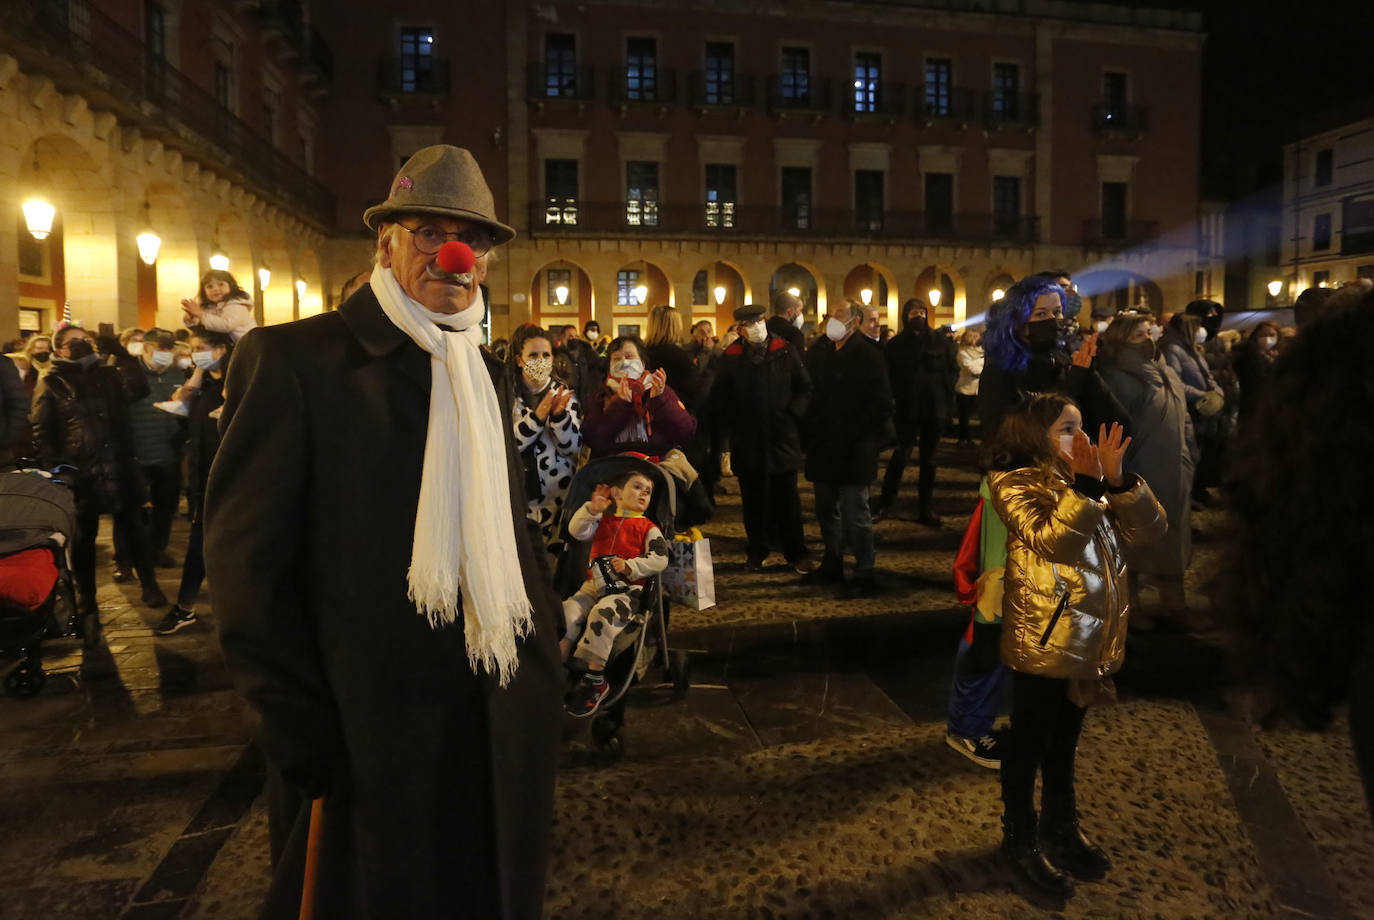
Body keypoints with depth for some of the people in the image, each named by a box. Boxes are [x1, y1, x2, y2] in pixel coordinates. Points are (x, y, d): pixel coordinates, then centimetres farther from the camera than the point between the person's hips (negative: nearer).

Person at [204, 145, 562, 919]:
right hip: (366, 739, -5)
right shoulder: (293, 359, -9)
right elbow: (246, 559, -12)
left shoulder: (488, 375, 10)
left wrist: (543, 649, 7)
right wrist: (305, 729, -13)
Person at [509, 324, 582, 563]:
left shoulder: (565, 394, 6)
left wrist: (559, 414, -17)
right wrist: (538, 415, -20)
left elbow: (574, 446, -2)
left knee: (556, 553, 1)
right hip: (520, 492, -1)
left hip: (560, 492, 1)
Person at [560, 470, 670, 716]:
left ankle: (595, 678, -23)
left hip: (626, 588, -4)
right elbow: (576, 530, 8)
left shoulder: (648, 528, 8)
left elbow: (659, 559, -3)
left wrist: (630, 566, -14)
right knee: (568, 611, -20)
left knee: (602, 613, -32)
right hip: (594, 585, 4)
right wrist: (592, 509, -6)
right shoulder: (603, 521, 21)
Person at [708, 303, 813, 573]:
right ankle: (756, 552, 23)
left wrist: (793, 414, -6)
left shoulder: (785, 352, 2)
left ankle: (795, 553, 17)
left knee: (787, 499, 5)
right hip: (747, 442, 1)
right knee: (753, 500, 9)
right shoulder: (731, 358, 3)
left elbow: (805, 388, 6)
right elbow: (718, 399, 9)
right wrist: (729, 427, 1)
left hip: (782, 438, -1)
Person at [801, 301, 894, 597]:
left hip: (854, 450, -6)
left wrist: (864, 438, -14)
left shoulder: (868, 356, -6)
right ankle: (832, 565, 31)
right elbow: (809, 395, 10)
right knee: (826, 510, 16)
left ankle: (864, 575, 8)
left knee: (855, 513, -2)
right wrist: (809, 434, -1)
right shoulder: (817, 353, 9)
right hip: (823, 447, 6)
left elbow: (881, 405, -9)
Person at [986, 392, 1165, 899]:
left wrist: (1118, 480, -15)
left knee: (1065, 740, 22)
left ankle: (1061, 826, 40)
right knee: (1030, 743, 9)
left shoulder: (1088, 483, 8)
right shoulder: (1015, 483, -11)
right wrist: (1085, 485, -29)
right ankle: (1020, 839, 26)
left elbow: (1151, 530, -2)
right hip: (1042, 641, -6)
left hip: (1092, 639, 6)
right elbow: (1054, 540, -26)